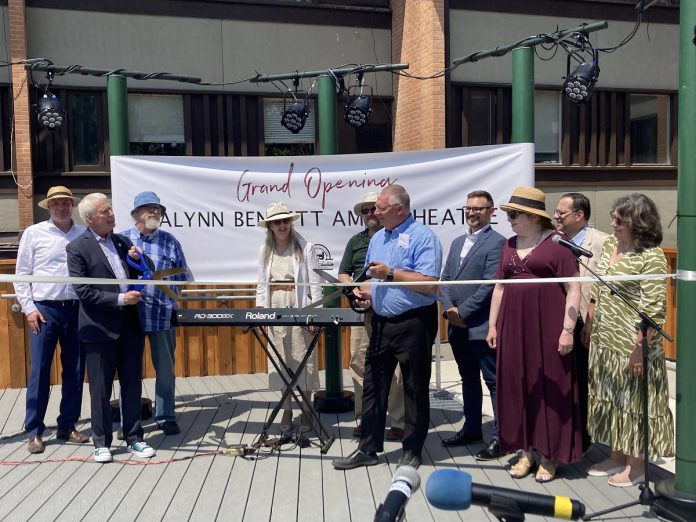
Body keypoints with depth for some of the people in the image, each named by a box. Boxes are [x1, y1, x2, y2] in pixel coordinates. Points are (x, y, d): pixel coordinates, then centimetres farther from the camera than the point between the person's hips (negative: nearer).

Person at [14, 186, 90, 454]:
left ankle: (67, 426, 20)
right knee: (39, 371, 0)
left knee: (75, 371, 8)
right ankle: (34, 432, 10)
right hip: (45, 309, -2)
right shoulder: (34, 233, 2)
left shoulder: (85, 234, 6)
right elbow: (21, 275, 3)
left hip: (77, 309, 2)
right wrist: (29, 308, -4)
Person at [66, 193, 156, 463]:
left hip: (130, 324, 5)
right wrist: (120, 299, -17)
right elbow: (83, 291, -13)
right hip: (99, 328, -5)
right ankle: (101, 443, 20)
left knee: (132, 385, 11)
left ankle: (134, 438, 23)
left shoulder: (123, 242, 10)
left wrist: (140, 259, -5)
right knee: (100, 389, 6)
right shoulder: (77, 247, -6)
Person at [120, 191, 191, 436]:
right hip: (129, 315, 0)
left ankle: (165, 416, 20)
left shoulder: (170, 241, 7)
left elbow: (183, 277, 9)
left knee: (165, 369, 8)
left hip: (163, 315, 1)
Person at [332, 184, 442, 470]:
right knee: (373, 386, 10)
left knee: (415, 389, 6)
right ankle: (368, 448, 21)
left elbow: (429, 284, -21)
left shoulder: (423, 237, -11)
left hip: (414, 324, -7)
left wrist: (390, 274, -19)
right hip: (381, 322, 7)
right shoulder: (377, 238, 14)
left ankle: (412, 451, 20)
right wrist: (365, 292, 2)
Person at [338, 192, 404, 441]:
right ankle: (364, 420, 14)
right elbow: (343, 274, 16)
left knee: (394, 368, -3)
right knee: (359, 364, 4)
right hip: (363, 310, 4)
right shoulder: (356, 241, 18)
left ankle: (398, 422, 6)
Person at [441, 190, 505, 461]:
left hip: (482, 326, -8)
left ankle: (501, 437, 7)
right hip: (457, 326, 8)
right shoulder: (457, 242, 17)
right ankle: (471, 428, 29)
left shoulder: (496, 242, -8)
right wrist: (449, 309, -3)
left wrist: (463, 312, -15)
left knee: (494, 382, -1)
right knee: (468, 379, 17)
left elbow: (490, 284, -16)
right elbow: (445, 279, 14)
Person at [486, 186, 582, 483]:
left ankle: (549, 456, 15)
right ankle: (526, 451, 21)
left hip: (547, 328, -6)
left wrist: (567, 329, -13)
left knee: (549, 390, 3)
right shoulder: (510, 245, 13)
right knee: (516, 388, 8)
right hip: (513, 327, 6)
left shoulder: (557, 242, -5)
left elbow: (573, 289, -8)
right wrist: (492, 325, 14)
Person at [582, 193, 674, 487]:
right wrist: (589, 325, 16)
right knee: (609, 400, 17)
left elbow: (653, 309, -18)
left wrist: (640, 348, -20)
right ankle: (617, 456, 33)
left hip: (630, 345, -8)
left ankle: (636, 465, 22)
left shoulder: (651, 256, -16)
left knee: (633, 402, 6)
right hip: (604, 341, 8)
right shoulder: (610, 245, 7)